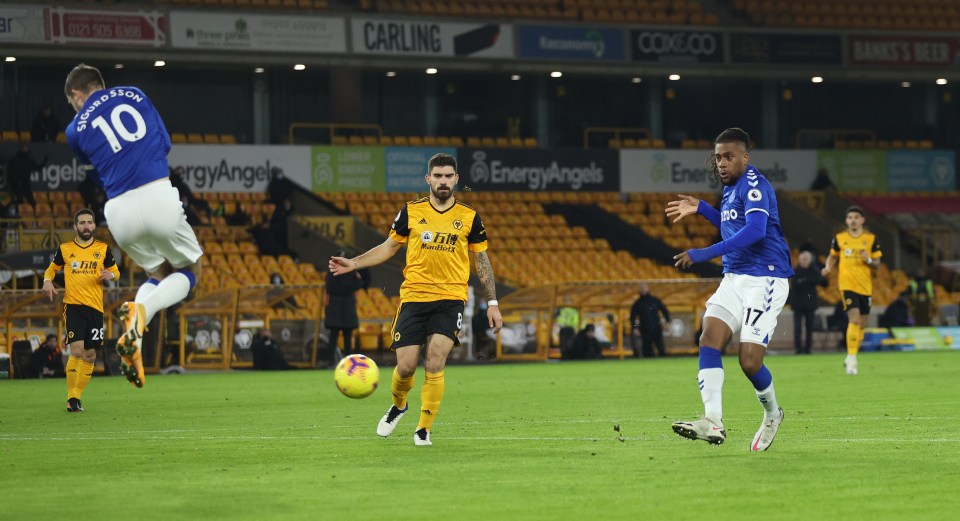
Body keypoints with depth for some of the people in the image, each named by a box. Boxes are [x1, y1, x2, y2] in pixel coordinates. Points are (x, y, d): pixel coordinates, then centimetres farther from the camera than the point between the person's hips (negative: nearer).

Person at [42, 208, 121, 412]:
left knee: (90, 356, 5)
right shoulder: (64, 249, 4)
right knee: (77, 351, -17)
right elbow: (52, 268, 18)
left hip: (96, 308, 3)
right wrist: (47, 281, -3)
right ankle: (71, 398, -8)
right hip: (73, 306, -3)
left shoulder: (103, 249, 7)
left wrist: (110, 275, -7)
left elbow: (115, 271, 16)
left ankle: (77, 397, 18)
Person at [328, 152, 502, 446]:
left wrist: (492, 304, 7)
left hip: (450, 300, -1)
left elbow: (482, 261, 11)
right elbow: (389, 247, 14)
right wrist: (353, 263, 2)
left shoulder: (469, 218, 5)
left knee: (435, 363, -16)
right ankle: (398, 405, 31)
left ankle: (424, 428, -1)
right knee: (406, 366, -3)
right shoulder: (411, 212, 5)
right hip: (413, 297, 1)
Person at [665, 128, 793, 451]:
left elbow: (755, 230, -30)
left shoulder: (753, 185, -13)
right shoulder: (731, 188, 16)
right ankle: (713, 422, -24)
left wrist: (705, 253, -33)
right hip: (734, 279, 9)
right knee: (709, 338, -14)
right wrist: (701, 209, 25)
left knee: (749, 361, -12)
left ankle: (772, 414, 18)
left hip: (765, 279, -9)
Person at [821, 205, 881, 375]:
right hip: (847, 284, -3)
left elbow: (877, 264, 7)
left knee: (862, 323, 9)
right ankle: (852, 358, -16)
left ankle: (851, 359, 25)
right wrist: (828, 268, -3)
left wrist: (869, 260, -16)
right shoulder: (839, 238, 3)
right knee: (854, 318, -19)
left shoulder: (871, 239, 3)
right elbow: (833, 256, 17)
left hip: (865, 286, 3)